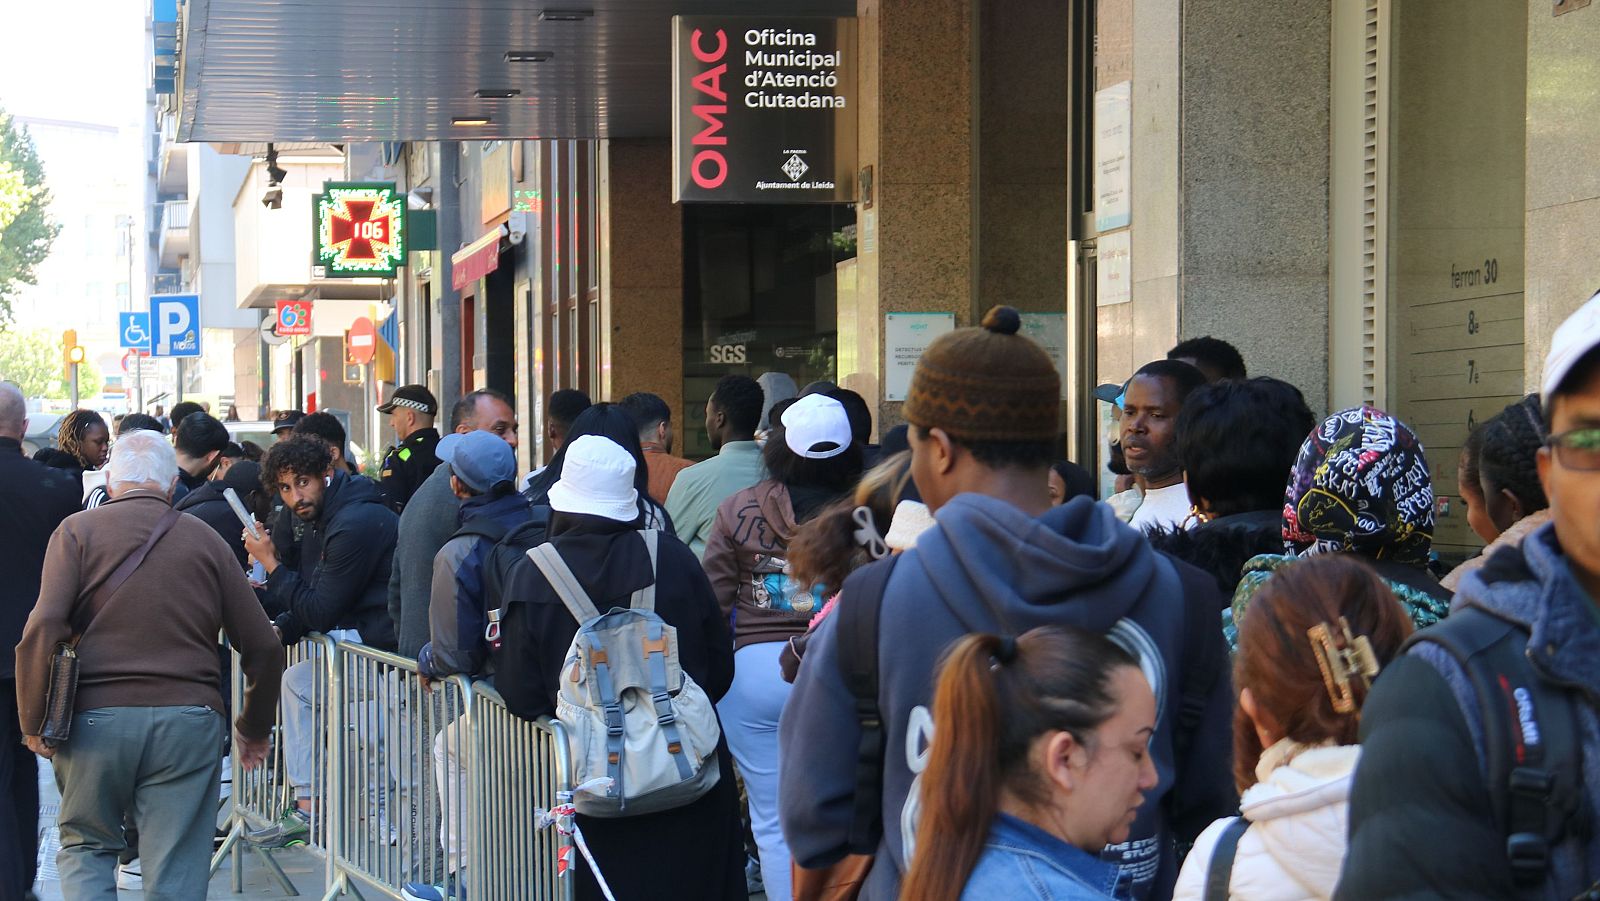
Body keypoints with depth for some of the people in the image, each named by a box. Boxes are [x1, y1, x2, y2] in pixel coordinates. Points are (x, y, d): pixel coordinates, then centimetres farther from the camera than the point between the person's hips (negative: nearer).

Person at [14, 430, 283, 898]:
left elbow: (44, 628, -10)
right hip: (188, 719, 1)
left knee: (85, 845, 19)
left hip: (95, 717, -1)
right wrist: (254, 728, 21)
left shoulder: (77, 531, 4)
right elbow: (262, 645, 9)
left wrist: (35, 722, -3)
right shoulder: (205, 539, 10)